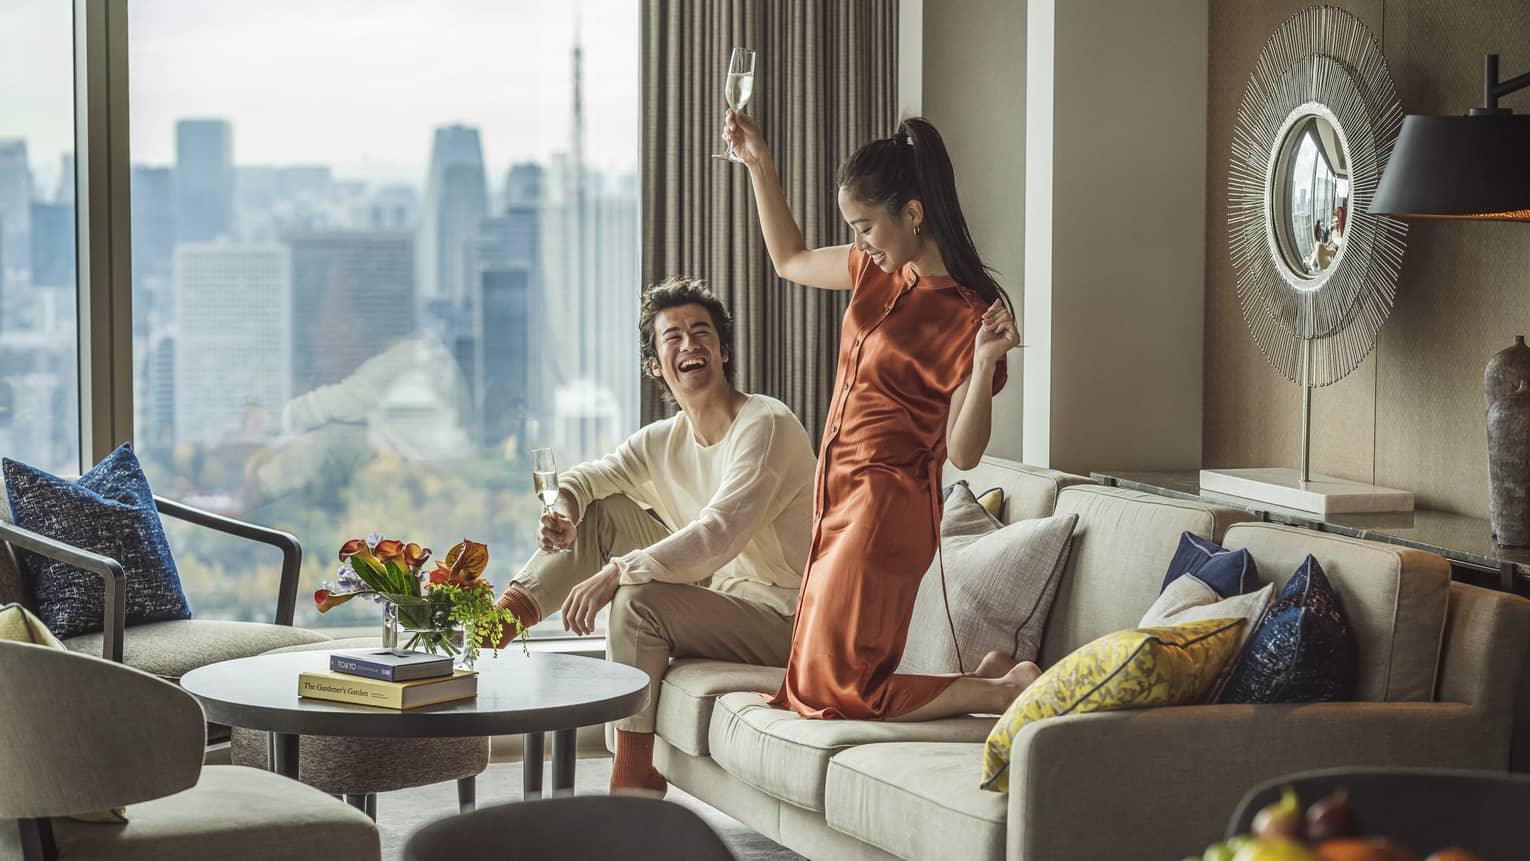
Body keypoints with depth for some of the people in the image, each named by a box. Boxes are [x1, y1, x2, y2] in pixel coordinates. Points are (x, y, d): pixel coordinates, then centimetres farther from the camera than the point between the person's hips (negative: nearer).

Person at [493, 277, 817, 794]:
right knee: (602, 510, 4)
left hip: (783, 619, -8)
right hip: (715, 595, 8)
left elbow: (718, 537, -29)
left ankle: (632, 781, -20)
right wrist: (562, 510, -14)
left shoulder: (767, 426, -18)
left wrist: (614, 573, -34)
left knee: (640, 600, -30)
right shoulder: (663, 442, 7)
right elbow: (586, 478, 12)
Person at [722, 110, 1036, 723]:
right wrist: (760, 166, 15)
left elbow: (963, 452, -17)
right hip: (844, 502, 9)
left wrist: (985, 362, -33)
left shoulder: (966, 316, -17)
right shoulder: (881, 270, 6)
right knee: (811, 686, 11)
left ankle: (1003, 693, -1)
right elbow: (790, 261, 24)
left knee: (834, 693, -7)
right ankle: (990, 675, 14)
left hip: (887, 508, -9)